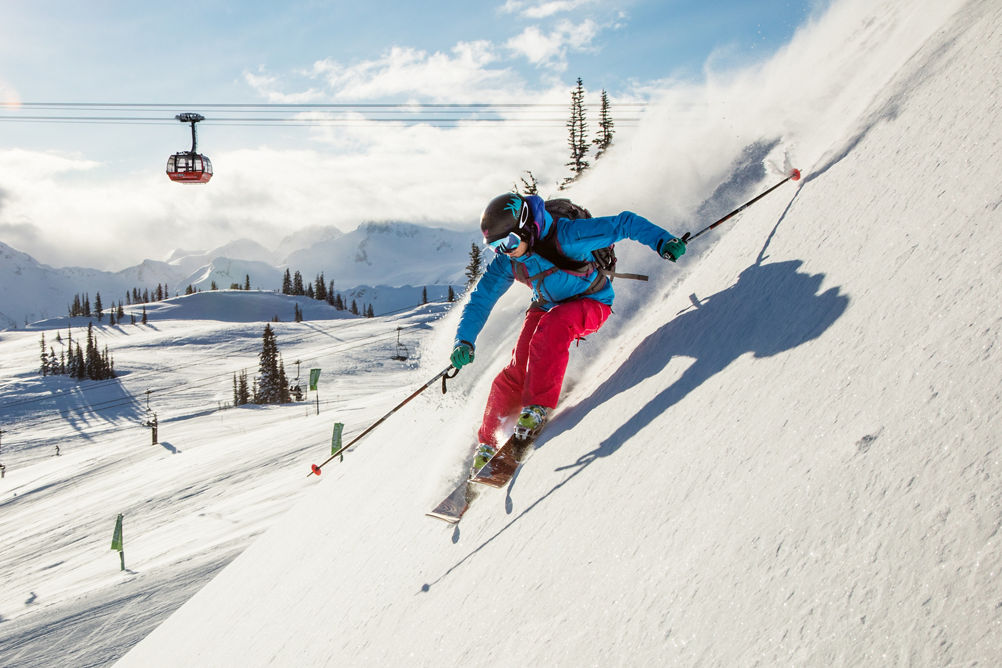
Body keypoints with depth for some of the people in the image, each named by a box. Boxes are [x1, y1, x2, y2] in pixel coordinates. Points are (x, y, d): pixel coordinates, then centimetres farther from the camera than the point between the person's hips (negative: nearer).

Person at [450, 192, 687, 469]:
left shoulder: (566, 235, -29)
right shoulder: (506, 262, -13)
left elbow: (624, 223, -25)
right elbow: (480, 300, -8)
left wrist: (662, 241, -37)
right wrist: (464, 341, -21)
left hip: (592, 303, -4)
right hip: (547, 307, 4)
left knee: (552, 325, -37)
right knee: (517, 371, -14)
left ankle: (538, 407, -31)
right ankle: (487, 441, 1)